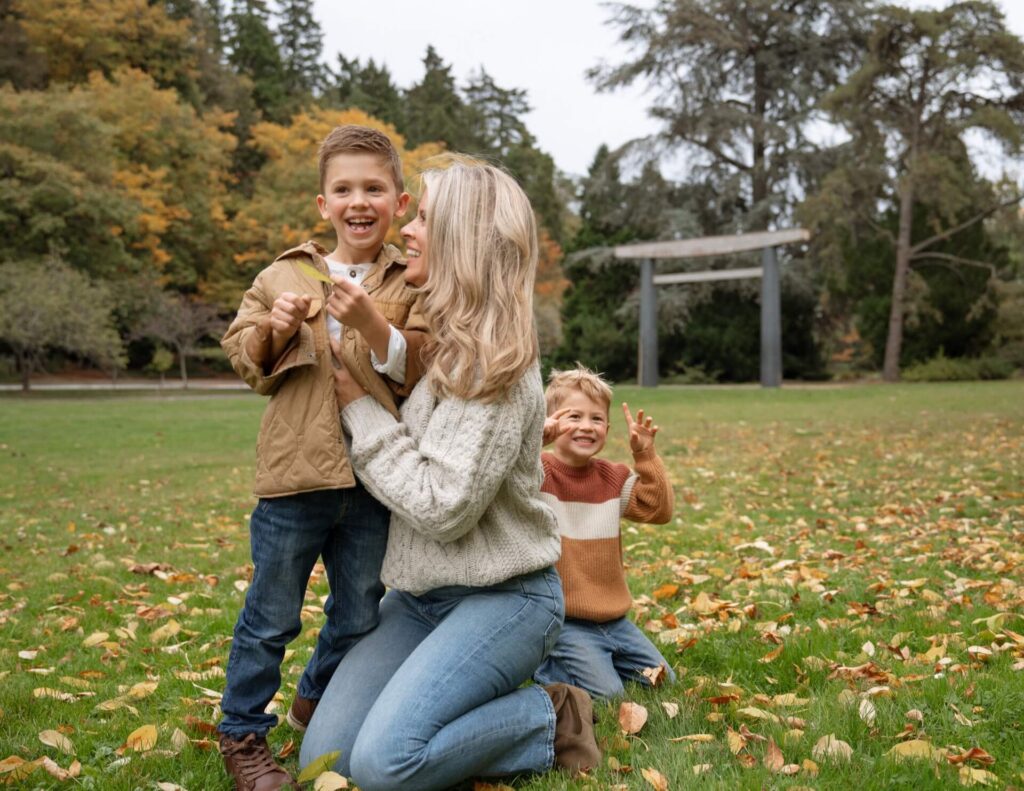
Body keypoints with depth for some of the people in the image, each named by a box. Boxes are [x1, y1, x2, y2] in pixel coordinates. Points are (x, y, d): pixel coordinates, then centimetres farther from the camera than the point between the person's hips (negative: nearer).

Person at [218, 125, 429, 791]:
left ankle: (318, 703, 42)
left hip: (375, 480, 1)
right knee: (271, 617, 9)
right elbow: (245, 361, 8)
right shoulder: (283, 277, 5)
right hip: (295, 474, -1)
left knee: (360, 616, 18)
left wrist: (371, 324, -21)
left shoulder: (412, 286, 1)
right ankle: (243, 733, 27)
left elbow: (419, 372, -8)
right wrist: (273, 328, -11)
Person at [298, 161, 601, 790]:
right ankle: (488, 706, 15)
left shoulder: (499, 368, -20)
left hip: (502, 597, -7)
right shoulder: (434, 338, 7)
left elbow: (443, 508, -23)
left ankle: (549, 722, 1)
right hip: (419, 594, 8)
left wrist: (359, 406, -16)